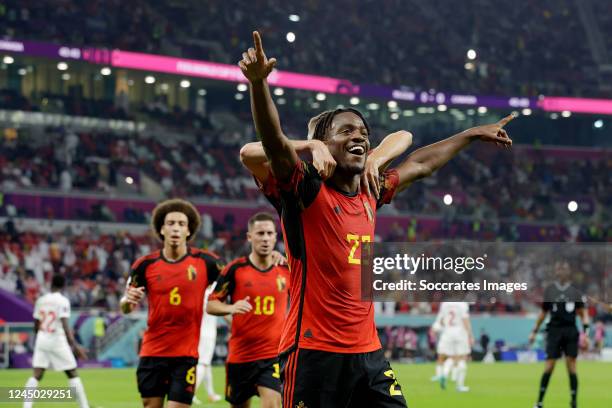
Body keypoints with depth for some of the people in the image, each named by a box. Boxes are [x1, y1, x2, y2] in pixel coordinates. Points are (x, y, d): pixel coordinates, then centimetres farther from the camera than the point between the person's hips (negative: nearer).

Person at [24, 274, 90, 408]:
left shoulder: (41, 300, 8)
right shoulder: (63, 301, -8)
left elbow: (36, 325, 14)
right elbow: (65, 325, -16)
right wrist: (75, 345, -18)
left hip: (41, 339, 4)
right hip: (57, 341, -4)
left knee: (36, 375, 1)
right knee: (73, 374, 5)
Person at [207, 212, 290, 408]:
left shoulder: (286, 269, 2)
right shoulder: (235, 269, -4)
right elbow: (211, 305, -3)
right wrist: (231, 308, -21)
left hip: (273, 355, 0)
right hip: (239, 354, 0)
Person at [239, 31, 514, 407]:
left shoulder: (369, 196, 12)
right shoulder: (306, 191, -7)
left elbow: (420, 165, 29)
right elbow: (274, 143, -25)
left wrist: (471, 134, 40)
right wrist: (258, 82, -41)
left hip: (368, 352, 7)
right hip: (314, 352, -7)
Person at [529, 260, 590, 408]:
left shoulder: (575, 291, 5)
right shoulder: (550, 290, 7)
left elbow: (583, 314, 7)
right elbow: (543, 313, 16)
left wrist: (585, 332, -4)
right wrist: (535, 331, 16)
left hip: (570, 332, 0)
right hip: (554, 330, 0)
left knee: (571, 367, -3)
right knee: (549, 367, -4)